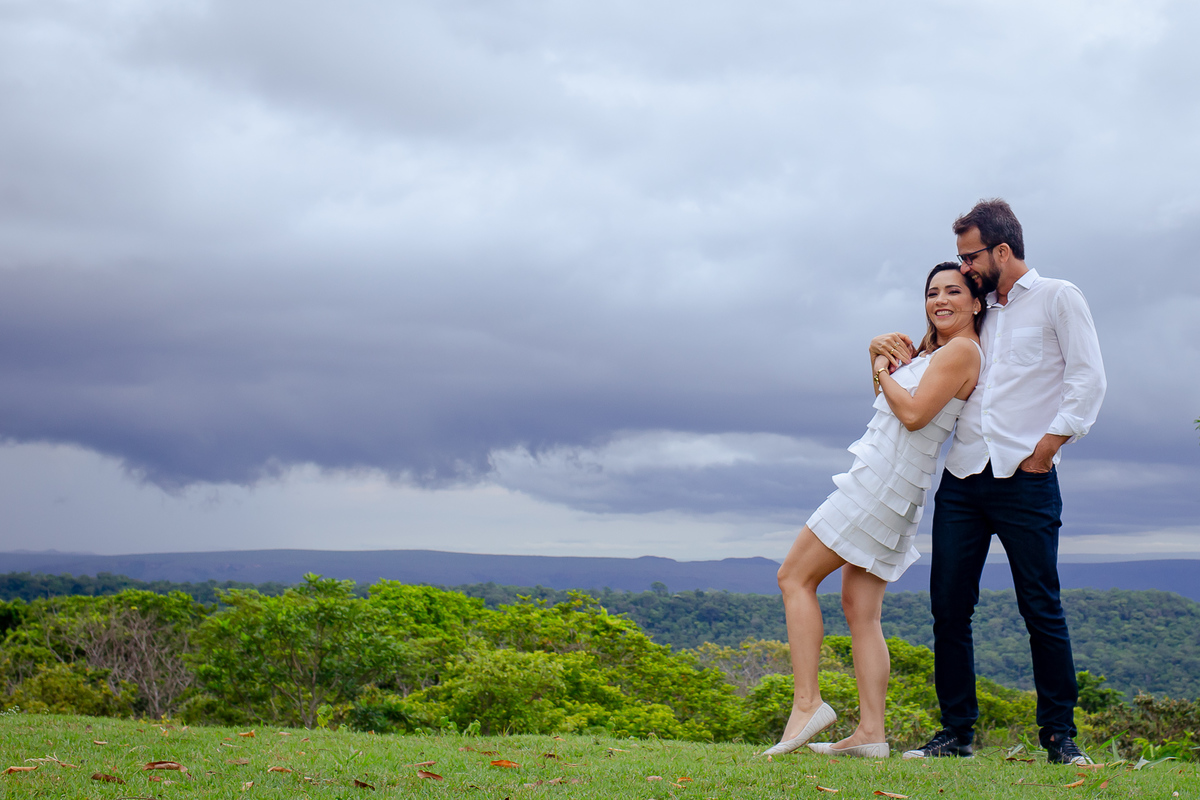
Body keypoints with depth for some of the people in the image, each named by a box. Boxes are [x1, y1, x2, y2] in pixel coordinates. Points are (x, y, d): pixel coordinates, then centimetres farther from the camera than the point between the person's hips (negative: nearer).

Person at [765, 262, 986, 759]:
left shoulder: (962, 351, -9)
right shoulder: (933, 351, 20)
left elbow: (914, 413, -19)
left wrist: (886, 375, -3)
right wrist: (886, 361, 9)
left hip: (885, 479, -10)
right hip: (883, 486, 10)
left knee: (795, 577, -7)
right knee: (860, 608, 5)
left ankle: (806, 702, -12)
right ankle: (870, 732, 1)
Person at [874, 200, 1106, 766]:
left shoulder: (1057, 299, 4)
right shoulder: (978, 312, 21)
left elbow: (1088, 380, -5)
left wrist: (1045, 448, -12)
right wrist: (895, 350, 13)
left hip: (1025, 480, -6)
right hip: (962, 478, 6)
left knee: (1041, 608, -3)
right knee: (948, 608, 2)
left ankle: (1060, 734, 5)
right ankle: (956, 731, 9)